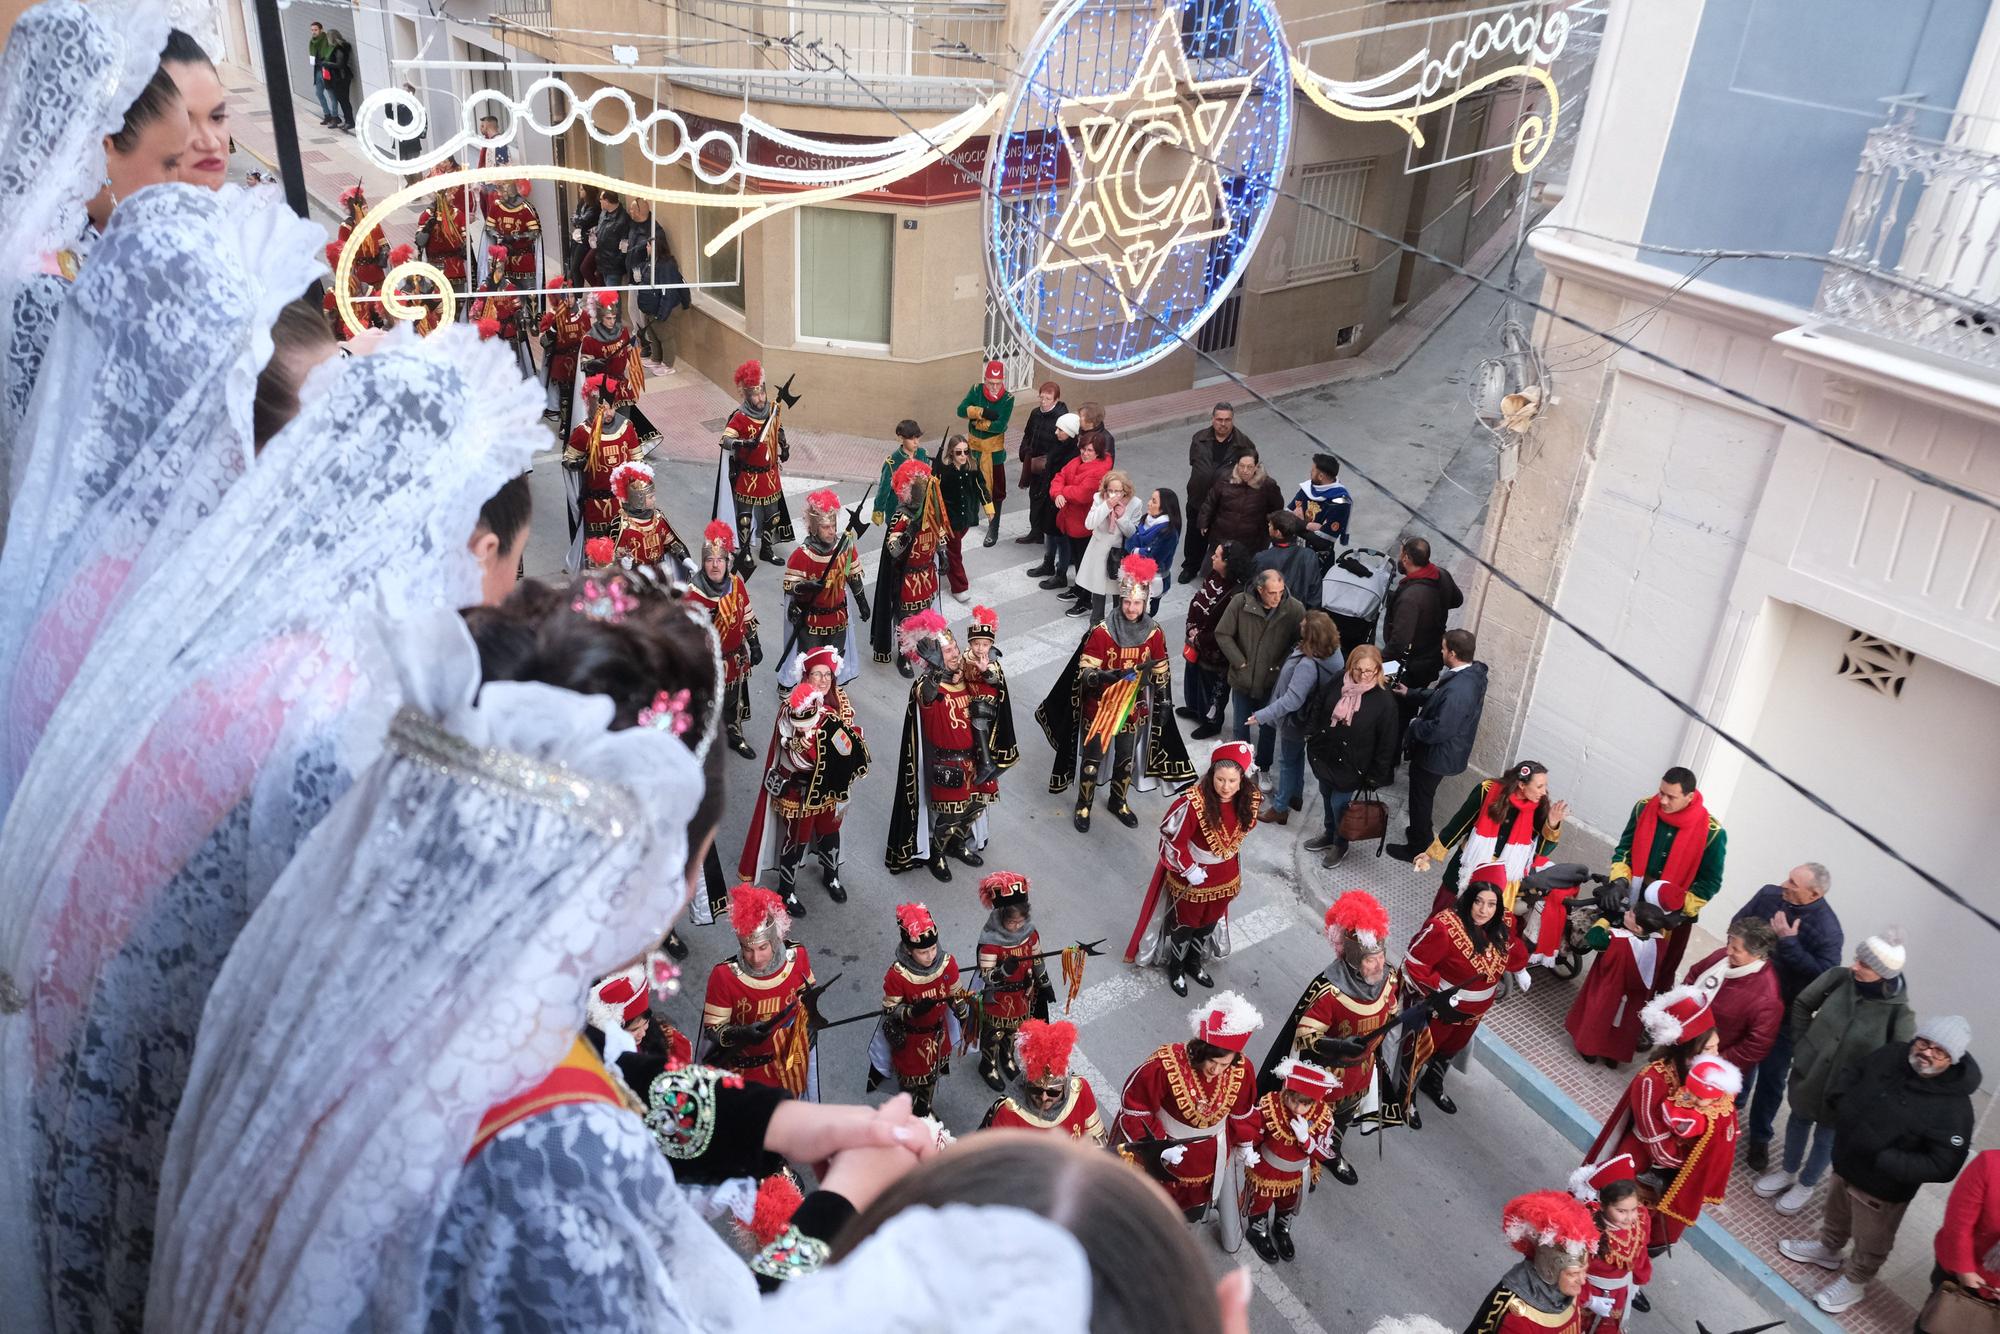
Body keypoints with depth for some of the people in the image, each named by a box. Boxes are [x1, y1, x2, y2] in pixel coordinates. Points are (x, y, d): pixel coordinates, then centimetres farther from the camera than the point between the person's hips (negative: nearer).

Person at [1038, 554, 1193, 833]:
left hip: (1133, 709, 3)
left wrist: (1163, 705, 6)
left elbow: (1161, 673, 4)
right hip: (1099, 708, -3)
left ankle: (1119, 802, 43)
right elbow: (1084, 673, -20)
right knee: (1092, 758, 11)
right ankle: (1083, 806, 32)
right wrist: (1104, 676, -39)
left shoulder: (1154, 633, -10)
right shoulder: (1102, 632, -21)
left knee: (1126, 759, 19)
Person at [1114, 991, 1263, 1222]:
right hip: (1165, 1144, -3)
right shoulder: (1165, 1064, -40)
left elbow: (1241, 1111, -4)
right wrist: (1158, 1145, -27)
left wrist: (1244, 1144, 10)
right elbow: (1133, 1104, -25)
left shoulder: (1240, 1071, -27)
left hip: (1210, 1153, 3)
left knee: (1198, 1200, 32)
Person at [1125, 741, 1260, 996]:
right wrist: (1189, 869, -22)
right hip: (1190, 876, -5)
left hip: (1224, 877, 5)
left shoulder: (1249, 800, -18)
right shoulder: (1193, 803, -35)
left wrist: (1235, 871, 10)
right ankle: (1176, 968, 46)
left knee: (1209, 923, 27)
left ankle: (1194, 962, 54)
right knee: (1184, 924, 19)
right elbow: (1171, 838, -23)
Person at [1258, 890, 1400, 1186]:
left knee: (1343, 1118, 32)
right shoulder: (1329, 990, -38)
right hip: (1326, 1073, -6)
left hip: (1361, 1071, 6)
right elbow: (1305, 1036, -33)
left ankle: (1333, 1154, 60)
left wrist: (1375, 1048, 13)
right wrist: (1339, 1046, -47)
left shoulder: (1390, 979, -18)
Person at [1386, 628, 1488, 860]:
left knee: (1421, 800, 13)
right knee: (1423, 797, 29)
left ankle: (1417, 849, 31)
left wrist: (1414, 725, -17)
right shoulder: (1472, 672, -5)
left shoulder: (1458, 690, -37)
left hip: (1436, 755, -9)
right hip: (1440, 752, 9)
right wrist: (1410, 694, 13)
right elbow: (1437, 697, 11)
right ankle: (1421, 834, 50)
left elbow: (1439, 730, -34)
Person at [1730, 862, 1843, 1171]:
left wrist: (1789, 943, -31)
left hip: (1786, 1014, -4)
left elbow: (1824, 975, -31)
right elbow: (1737, 925, 4)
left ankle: (1760, 1137, 30)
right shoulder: (1769, 894, -11)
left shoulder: (1827, 930, -24)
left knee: (1772, 1076, 10)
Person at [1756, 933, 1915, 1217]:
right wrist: (1801, 1045, -4)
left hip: (1842, 1093, -3)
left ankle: (1806, 1185, 48)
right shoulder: (1839, 978, -19)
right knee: (1799, 1120, 26)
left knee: (1826, 1138, 21)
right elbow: (1802, 1005, -2)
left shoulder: (1898, 1012, -27)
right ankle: (1787, 1171, 53)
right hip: (1808, 1074, 3)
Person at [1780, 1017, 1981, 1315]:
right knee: (1836, 1215, 32)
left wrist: (1884, 1160, -30)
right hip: (1846, 1163, 5)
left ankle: (1853, 1282, 46)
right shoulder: (1889, 1055, -14)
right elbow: (1843, 1088, 1)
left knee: (1870, 1244, 20)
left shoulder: (1954, 1108, -29)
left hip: (1884, 1189, -5)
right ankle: (1828, 1248, 59)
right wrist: (1849, 1117, -16)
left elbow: (1943, 1166, -27)